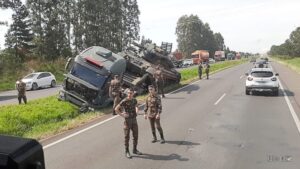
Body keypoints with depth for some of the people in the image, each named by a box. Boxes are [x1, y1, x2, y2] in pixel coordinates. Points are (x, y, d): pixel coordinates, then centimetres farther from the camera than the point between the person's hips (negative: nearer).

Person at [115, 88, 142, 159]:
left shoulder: (134, 100, 5)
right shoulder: (124, 101, -13)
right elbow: (116, 109, -12)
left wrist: (136, 111, 10)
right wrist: (122, 115, -13)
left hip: (134, 120, 6)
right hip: (127, 120, -5)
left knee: (136, 135, 11)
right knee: (127, 137, 2)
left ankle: (135, 150, 26)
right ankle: (127, 152, 13)